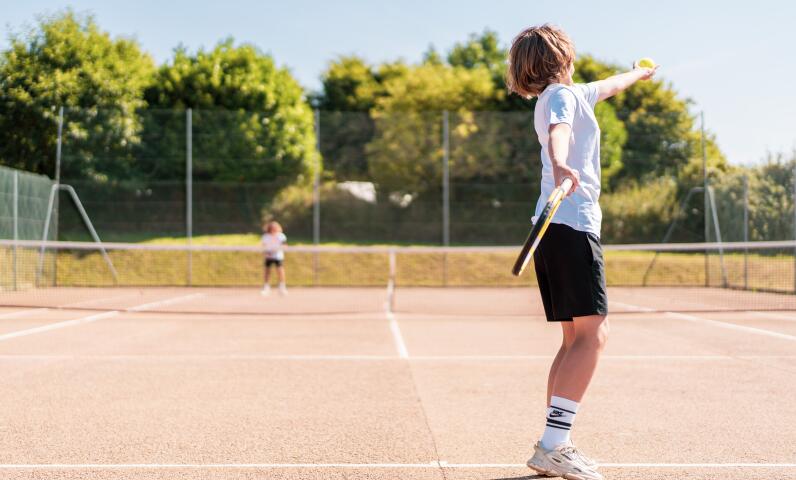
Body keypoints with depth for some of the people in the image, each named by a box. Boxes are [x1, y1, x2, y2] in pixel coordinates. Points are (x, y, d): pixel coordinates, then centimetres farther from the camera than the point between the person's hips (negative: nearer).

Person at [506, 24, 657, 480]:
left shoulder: (571, 94, 25)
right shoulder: (562, 94, -4)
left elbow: (605, 87, 46)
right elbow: (558, 131, -27)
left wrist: (638, 73, 65)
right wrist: (559, 164, -49)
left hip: (556, 228, 10)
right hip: (572, 224, -10)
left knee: (578, 337, 9)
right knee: (593, 333, -16)